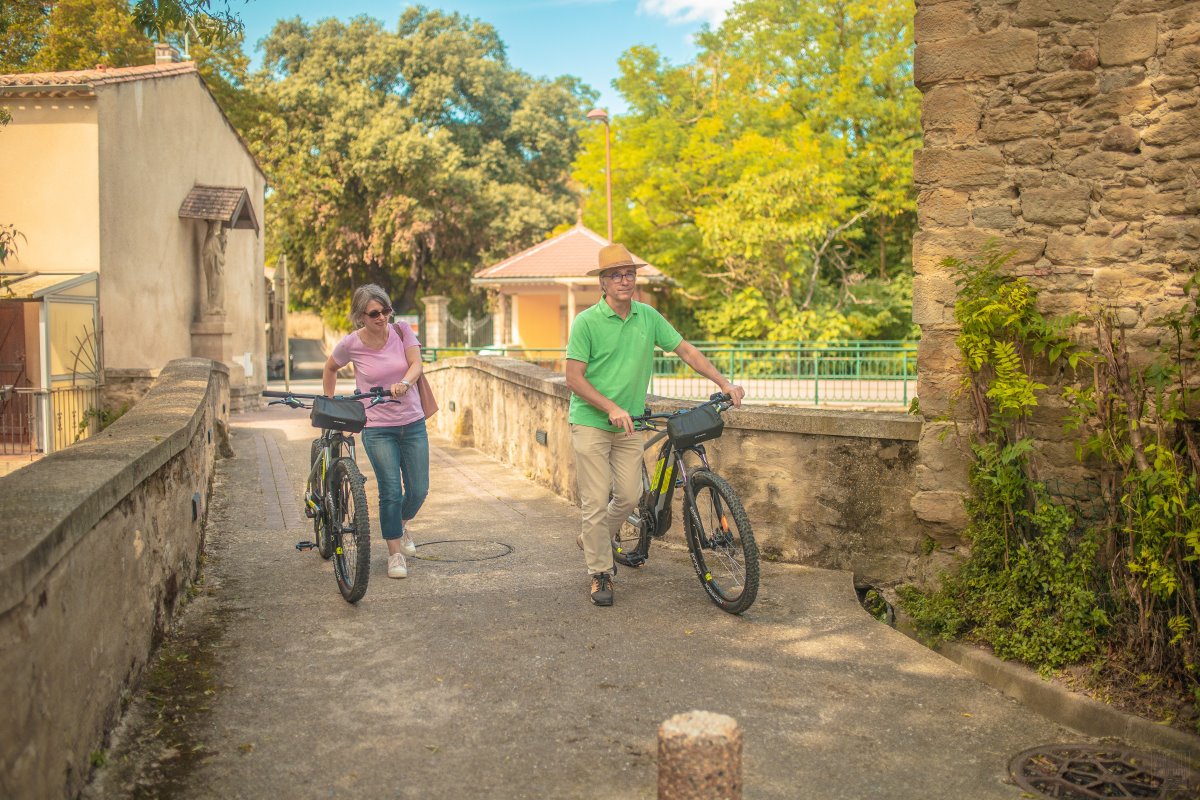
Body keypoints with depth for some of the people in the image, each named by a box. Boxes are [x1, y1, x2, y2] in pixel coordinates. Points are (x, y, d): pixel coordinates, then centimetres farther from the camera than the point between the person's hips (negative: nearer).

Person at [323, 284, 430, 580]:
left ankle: (401, 525, 39)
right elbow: (330, 369, 10)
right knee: (391, 492, -8)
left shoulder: (401, 330, -5)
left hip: (413, 423, 2)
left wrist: (404, 383, -35)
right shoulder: (351, 344, -9)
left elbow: (416, 364, -15)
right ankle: (395, 554, 10)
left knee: (418, 491, 5)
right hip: (377, 428, -2)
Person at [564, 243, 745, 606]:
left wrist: (724, 383, 0)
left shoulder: (648, 316, 3)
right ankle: (600, 573, 12)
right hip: (591, 422, -5)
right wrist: (611, 408, -22)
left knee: (629, 496, 6)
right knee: (596, 501, -3)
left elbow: (685, 350, 7)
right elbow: (574, 379, -13)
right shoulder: (586, 322, -11)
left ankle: (593, 540, 34)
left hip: (628, 424, 5)